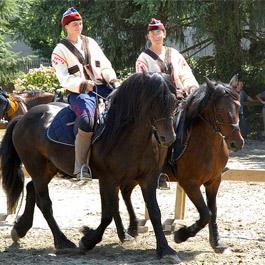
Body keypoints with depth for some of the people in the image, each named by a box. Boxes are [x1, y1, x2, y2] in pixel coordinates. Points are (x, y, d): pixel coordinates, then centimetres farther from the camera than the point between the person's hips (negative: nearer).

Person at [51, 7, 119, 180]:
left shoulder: (91, 43, 20)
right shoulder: (61, 50, 5)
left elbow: (106, 66, 18)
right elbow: (64, 78, -4)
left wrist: (113, 80, -1)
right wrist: (82, 85, -20)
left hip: (101, 87, 5)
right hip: (79, 92, -5)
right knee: (87, 120, -34)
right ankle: (81, 167, -31)